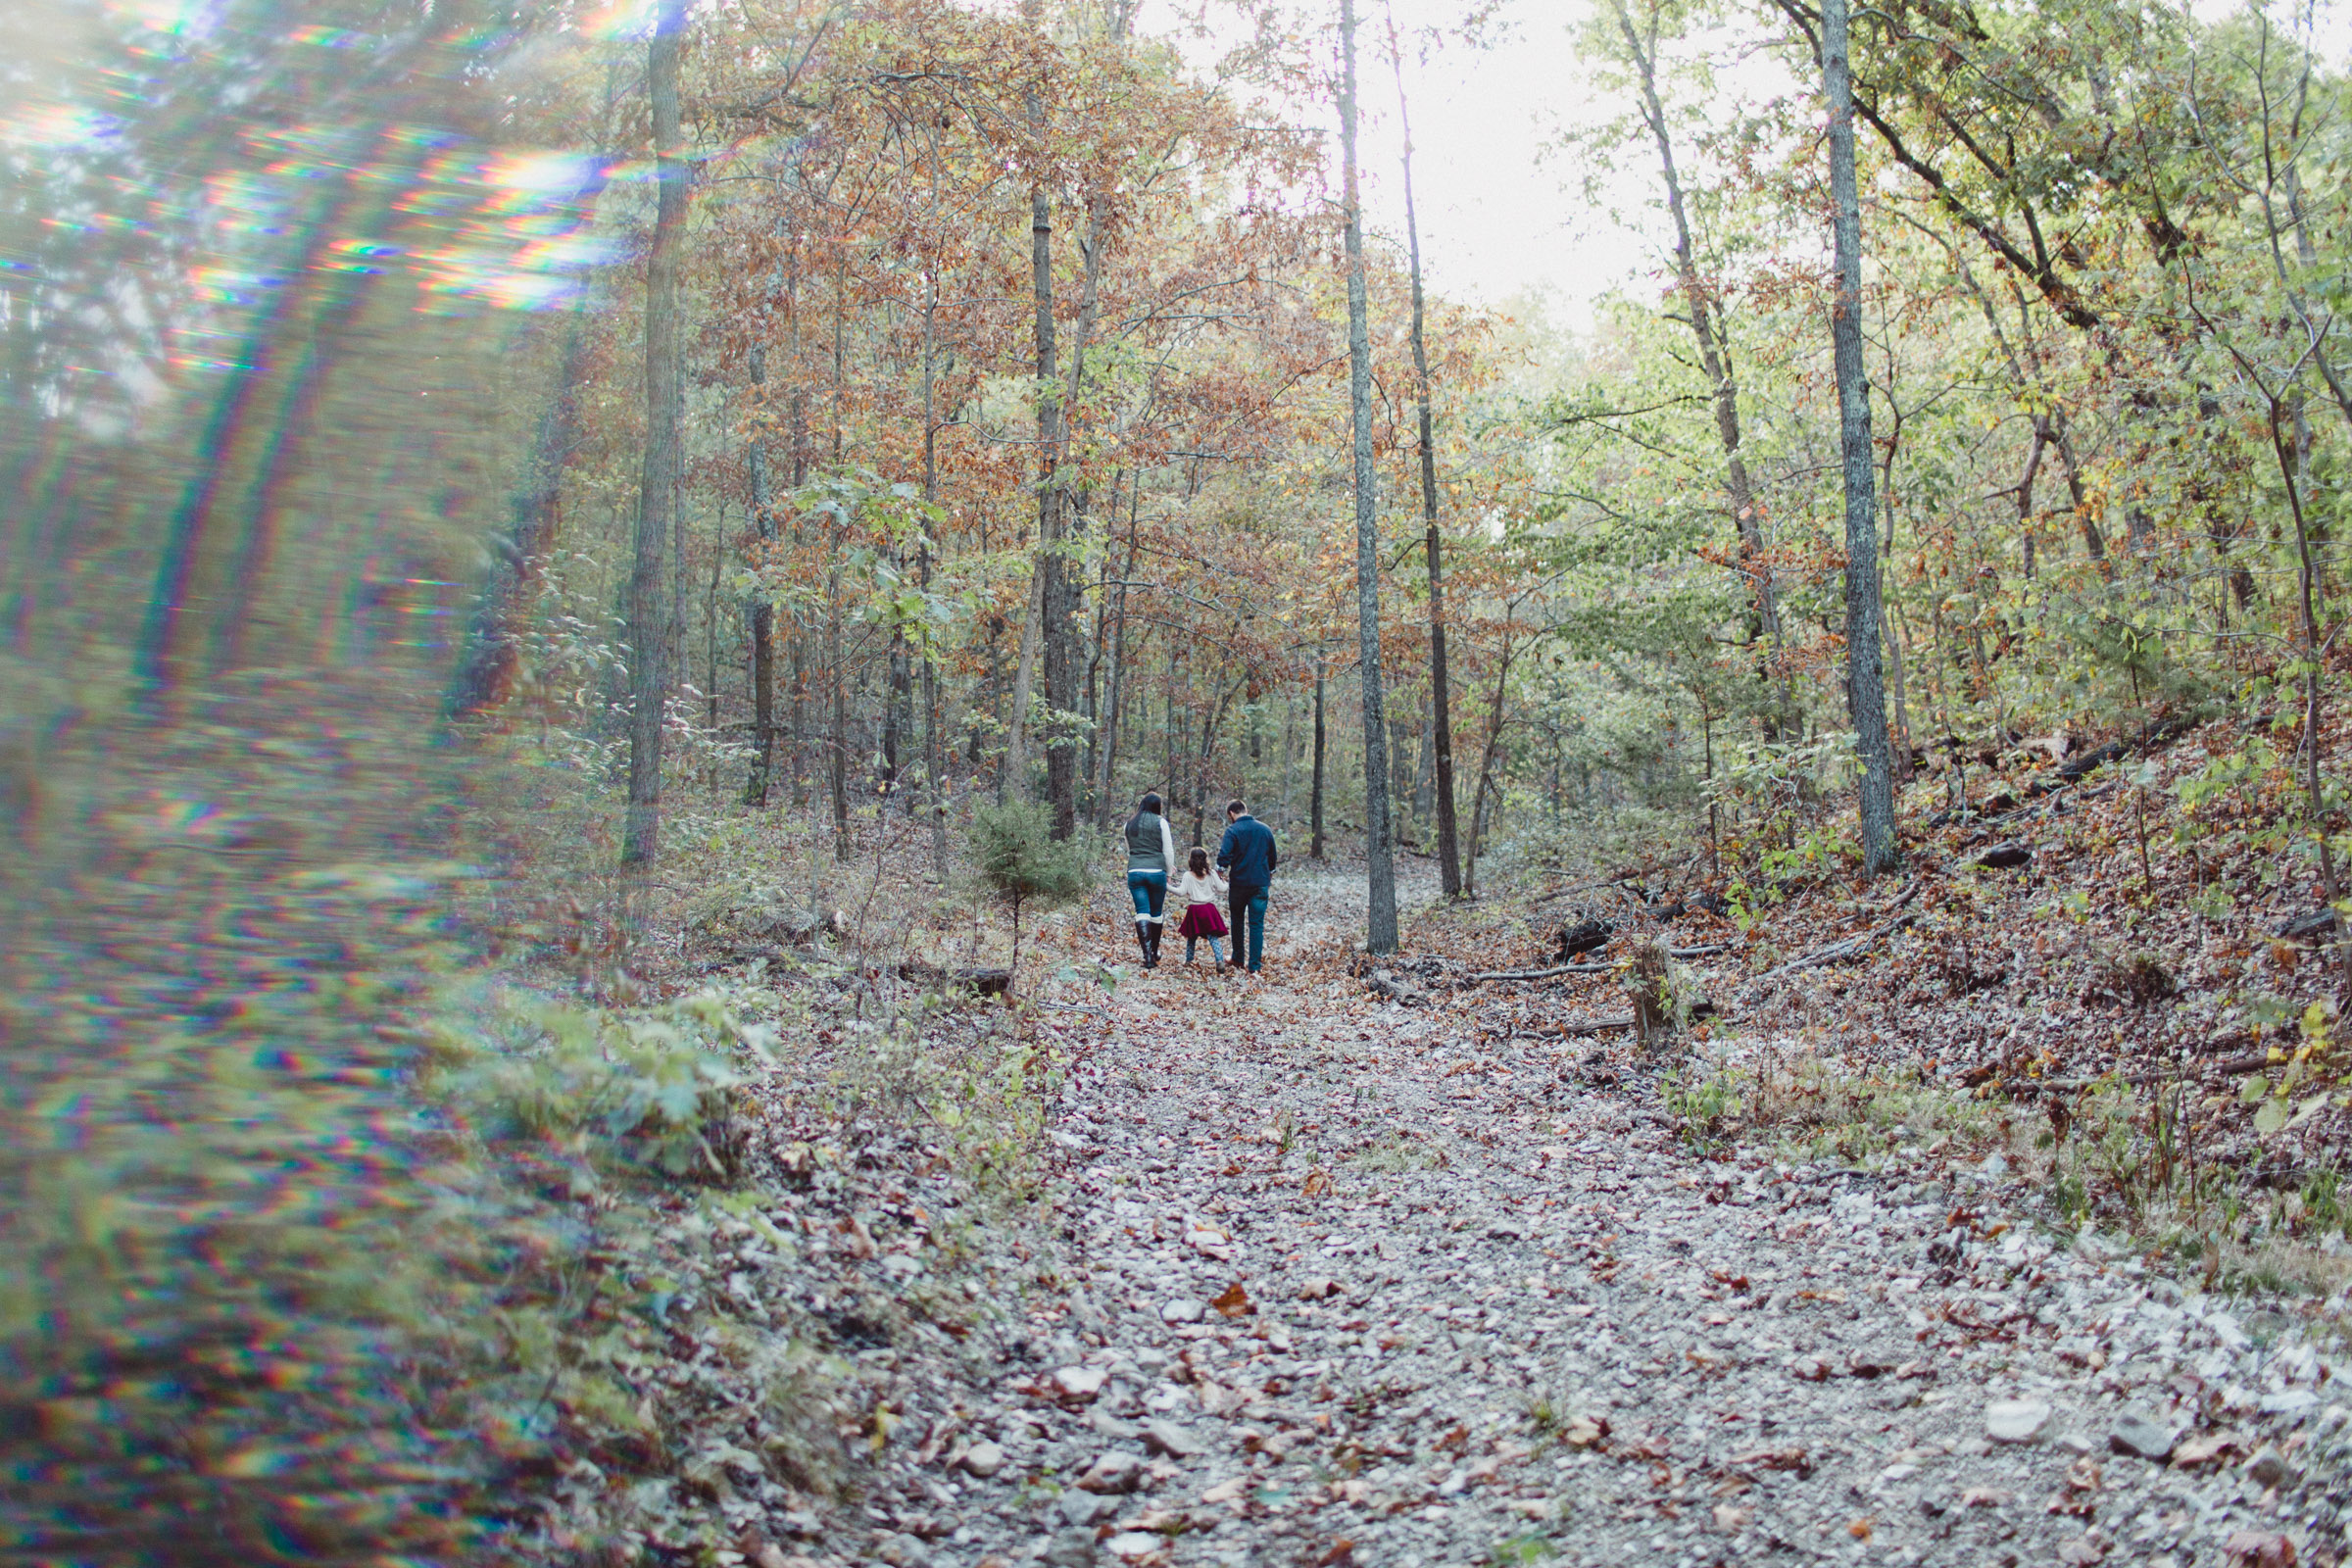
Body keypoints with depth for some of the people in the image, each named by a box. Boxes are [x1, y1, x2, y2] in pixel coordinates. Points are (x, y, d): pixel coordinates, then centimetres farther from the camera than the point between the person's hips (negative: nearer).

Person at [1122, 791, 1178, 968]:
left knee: (1142, 912, -4)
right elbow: (1168, 851, 1)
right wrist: (1168, 872, 13)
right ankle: (1155, 951, 25)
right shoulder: (1160, 822, 0)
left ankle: (1148, 956, -17)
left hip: (1134, 872, 2)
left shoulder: (1129, 824, 11)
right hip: (1156, 872, -2)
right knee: (1156, 912, 13)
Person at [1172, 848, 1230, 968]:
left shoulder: (1188, 876, -2)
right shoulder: (1211, 874, 1)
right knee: (1213, 937, -4)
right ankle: (1219, 959, -20)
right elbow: (1221, 888, 2)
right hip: (1209, 908, 0)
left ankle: (1188, 959, 25)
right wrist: (1224, 882, 23)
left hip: (1194, 909, 0)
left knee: (1191, 937, 17)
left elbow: (1181, 892, -6)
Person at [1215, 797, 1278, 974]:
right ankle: (1254, 967, -2)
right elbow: (1273, 859, 16)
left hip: (1239, 882, -2)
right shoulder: (1265, 830, 7)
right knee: (1257, 924, 2)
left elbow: (1224, 858, -21)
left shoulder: (1233, 830, -9)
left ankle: (1237, 960, 25)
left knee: (1237, 921, 17)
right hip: (1261, 884, 2)